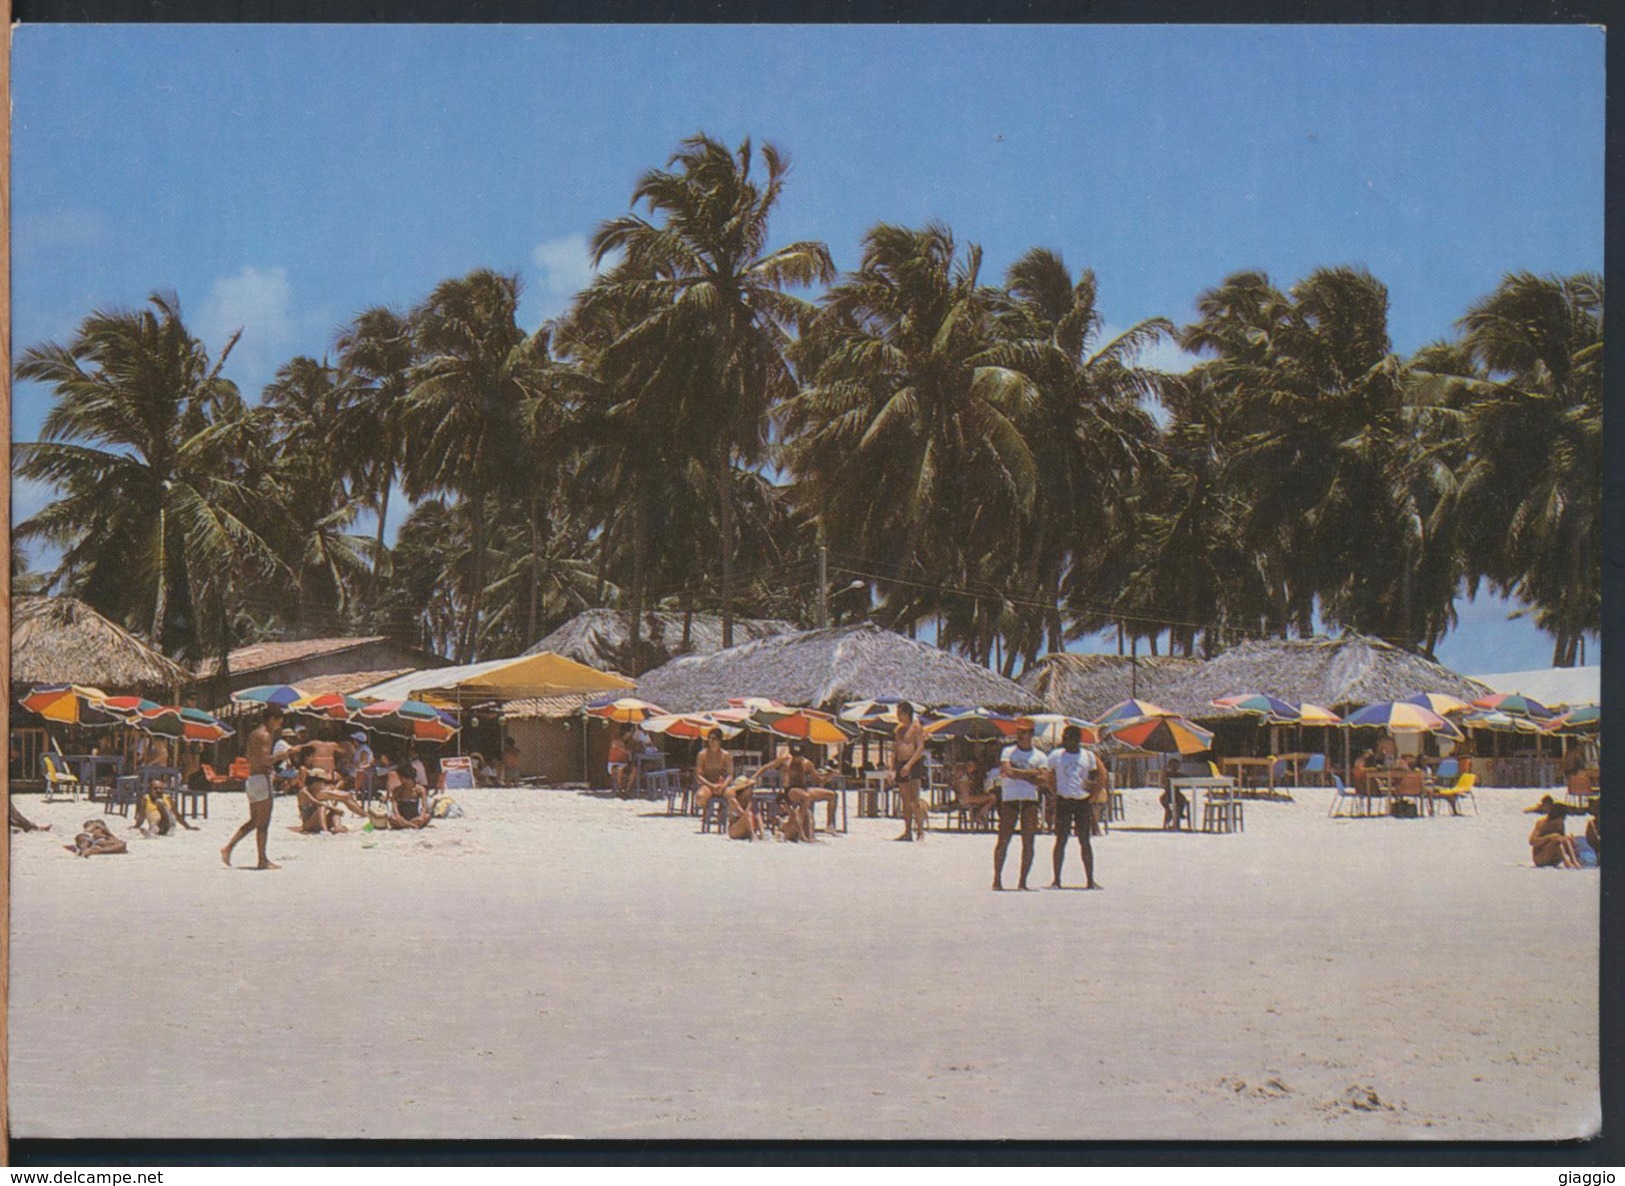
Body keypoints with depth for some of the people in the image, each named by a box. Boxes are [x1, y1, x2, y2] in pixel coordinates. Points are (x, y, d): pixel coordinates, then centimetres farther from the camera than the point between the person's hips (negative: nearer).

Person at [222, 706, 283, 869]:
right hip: (261, 778, -10)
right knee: (263, 822, -4)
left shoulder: (254, 734, 17)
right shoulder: (265, 735, -12)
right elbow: (265, 759, -22)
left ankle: (228, 847, 9)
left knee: (253, 821, 16)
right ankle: (263, 860, -2)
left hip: (250, 778, 10)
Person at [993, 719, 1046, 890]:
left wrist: (1018, 774, -8)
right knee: (1003, 840, -5)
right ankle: (997, 879, -1)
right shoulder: (1008, 752, 8)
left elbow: (1043, 780, -4)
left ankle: (1023, 881, 2)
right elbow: (1009, 772, -10)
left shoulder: (1040, 757, 10)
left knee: (1028, 842, -1)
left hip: (1030, 800, 1)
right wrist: (1031, 773, -7)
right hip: (1009, 799, -1)